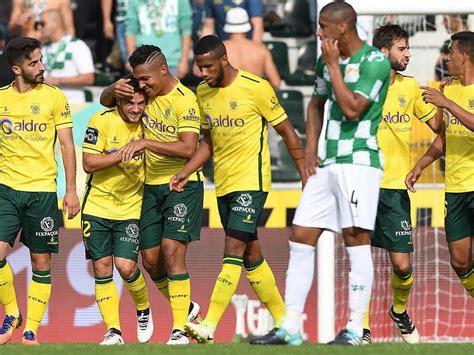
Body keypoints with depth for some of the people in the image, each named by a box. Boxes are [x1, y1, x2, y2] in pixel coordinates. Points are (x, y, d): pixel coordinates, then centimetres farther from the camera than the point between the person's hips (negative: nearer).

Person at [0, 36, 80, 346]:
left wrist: (71, 190, -2)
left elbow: (67, 145, 3)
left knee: (41, 262, 1)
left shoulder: (54, 97, 1)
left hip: (42, 189, -1)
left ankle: (31, 329, 10)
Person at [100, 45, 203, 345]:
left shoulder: (184, 100, -16)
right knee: (151, 259, 5)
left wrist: (145, 143, -29)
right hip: (152, 185, 7)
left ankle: (181, 329, -13)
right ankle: (186, 307, 28)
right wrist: (114, 90, -7)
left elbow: (188, 149, -24)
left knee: (172, 250, -16)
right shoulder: (146, 93, 5)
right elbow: (105, 102, 16)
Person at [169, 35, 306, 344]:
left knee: (234, 249, -16)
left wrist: (306, 176, -7)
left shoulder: (255, 88, -13)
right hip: (223, 185, 7)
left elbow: (287, 131, -6)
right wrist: (185, 173, 3)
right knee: (250, 255, 11)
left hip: (251, 182, -7)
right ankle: (283, 320, 22)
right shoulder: (203, 93, 7)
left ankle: (209, 327, -24)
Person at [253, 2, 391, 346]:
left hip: (359, 161, -8)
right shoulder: (327, 60, 13)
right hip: (326, 163, 8)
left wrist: (334, 65, -13)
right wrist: (311, 149, 15)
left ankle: (355, 328, -2)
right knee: (300, 239, 3)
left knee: (356, 241, -7)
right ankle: (291, 328, 5)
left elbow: (352, 108, -19)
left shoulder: (375, 61, -10)